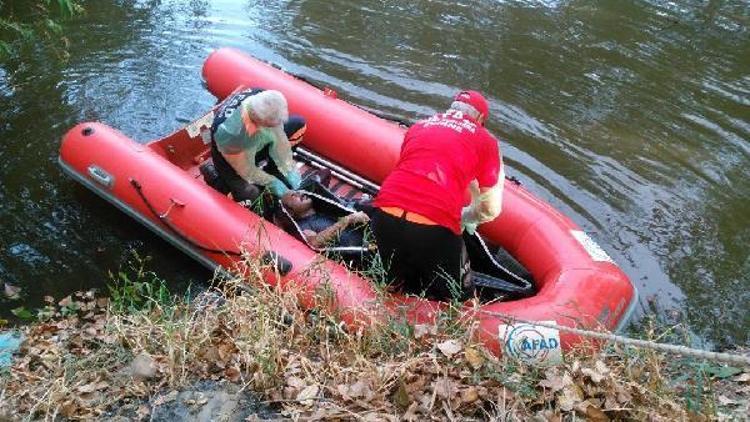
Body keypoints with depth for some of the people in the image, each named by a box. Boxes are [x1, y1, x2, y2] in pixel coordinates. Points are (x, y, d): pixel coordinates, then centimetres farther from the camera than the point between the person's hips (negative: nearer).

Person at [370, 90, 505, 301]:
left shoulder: (418, 126, 24)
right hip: (434, 229, -4)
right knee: (451, 298, 20)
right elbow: (491, 209, 13)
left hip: (385, 215, 5)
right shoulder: (486, 141, 13)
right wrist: (465, 218, 34)